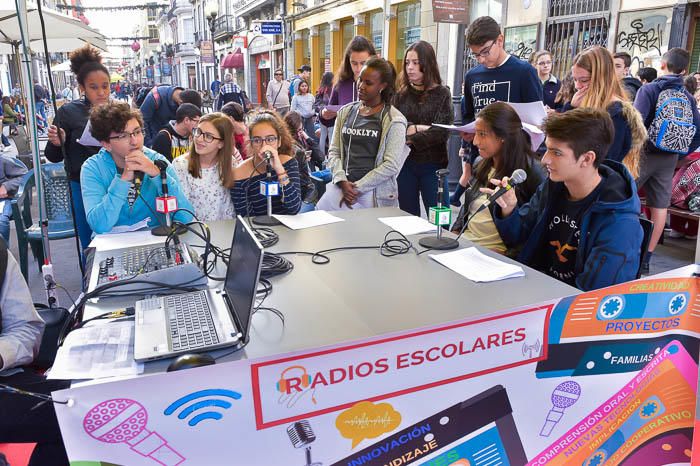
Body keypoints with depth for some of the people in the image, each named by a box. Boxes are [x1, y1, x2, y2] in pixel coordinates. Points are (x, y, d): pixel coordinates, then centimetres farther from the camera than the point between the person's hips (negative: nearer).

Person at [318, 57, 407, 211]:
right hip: (343, 185, 4)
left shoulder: (394, 120, -3)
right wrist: (342, 181, -8)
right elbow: (334, 151, 10)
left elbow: (391, 165, -10)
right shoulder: (345, 112, 12)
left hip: (376, 192, -4)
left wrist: (357, 187, -12)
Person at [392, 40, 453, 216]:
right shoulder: (401, 95, 7)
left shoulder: (442, 94, 0)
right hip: (405, 164, 3)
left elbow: (442, 133, -11)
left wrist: (410, 139, -13)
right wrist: (419, 128, -15)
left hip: (433, 164, -2)